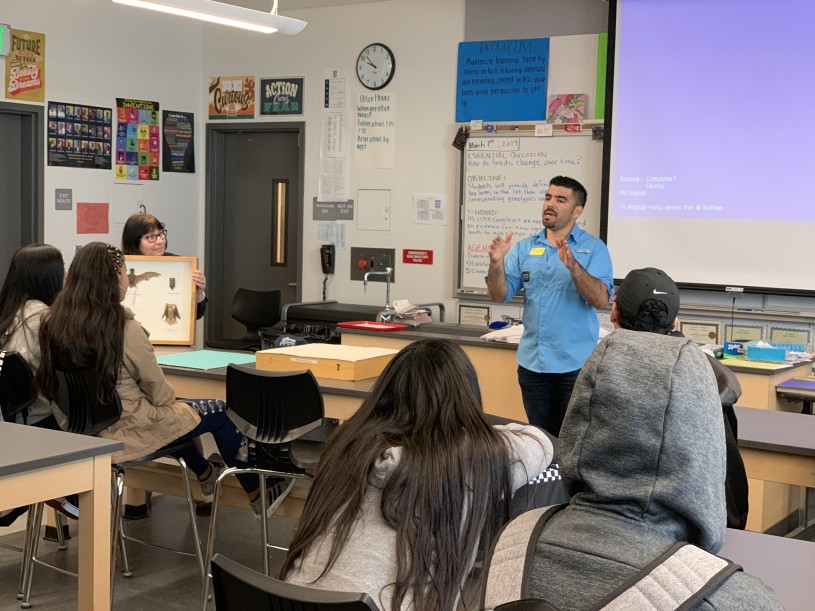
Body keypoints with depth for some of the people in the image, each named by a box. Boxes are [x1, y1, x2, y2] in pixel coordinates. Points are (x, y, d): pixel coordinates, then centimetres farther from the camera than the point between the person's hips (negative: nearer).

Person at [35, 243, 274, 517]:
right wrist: (170, 396, 10)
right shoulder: (125, 329, -26)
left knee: (172, 412, 34)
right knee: (221, 412, 12)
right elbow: (159, 393, -15)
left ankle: (205, 474, 51)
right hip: (125, 434, -7)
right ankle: (256, 495, 27)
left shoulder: (53, 324, -6)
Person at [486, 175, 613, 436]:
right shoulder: (524, 248, 7)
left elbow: (601, 299, -15)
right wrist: (497, 262, -17)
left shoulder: (593, 248, -3)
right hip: (533, 362, 3)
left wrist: (572, 265, -28)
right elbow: (499, 295, 1)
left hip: (576, 363, -3)